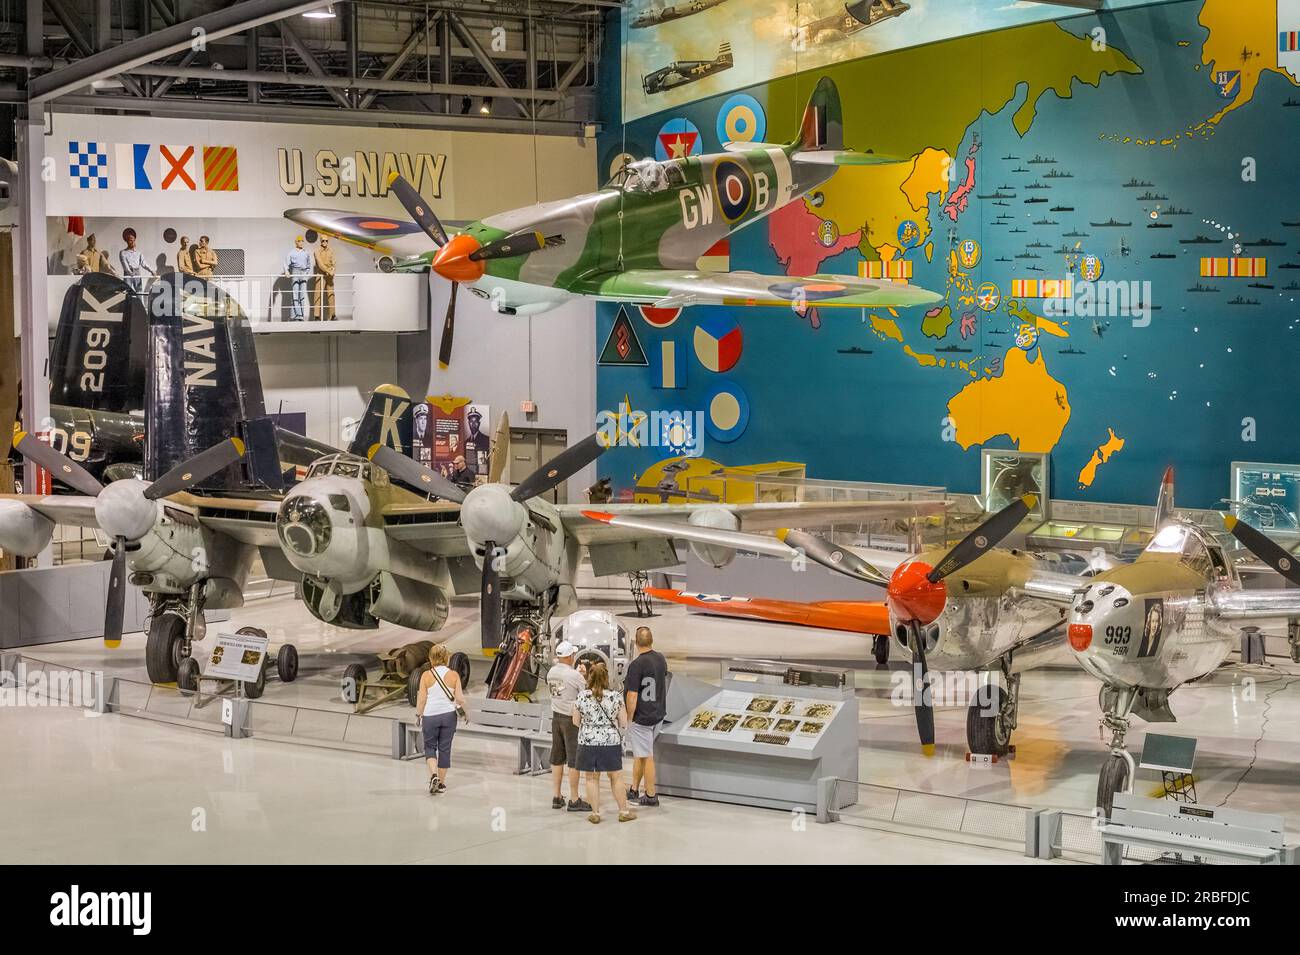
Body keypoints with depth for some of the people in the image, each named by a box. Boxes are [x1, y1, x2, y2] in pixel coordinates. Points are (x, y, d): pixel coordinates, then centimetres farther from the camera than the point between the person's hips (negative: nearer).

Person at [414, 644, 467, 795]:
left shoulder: (426, 675, -8)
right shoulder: (453, 675, -4)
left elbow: (421, 699, -6)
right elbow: (459, 698, -6)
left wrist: (419, 715, 8)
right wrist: (464, 711, 13)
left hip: (430, 716, -1)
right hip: (449, 715, 1)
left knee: (430, 747, 14)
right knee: (445, 749, 10)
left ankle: (434, 775, -8)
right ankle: (441, 783, 16)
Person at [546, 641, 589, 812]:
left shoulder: (551, 672, 2)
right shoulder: (575, 675, -17)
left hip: (556, 716, 7)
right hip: (571, 719, -7)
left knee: (557, 758, 13)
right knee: (574, 759, -1)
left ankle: (557, 797, 18)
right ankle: (574, 800, 2)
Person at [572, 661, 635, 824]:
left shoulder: (581, 697, -6)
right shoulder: (615, 697, -8)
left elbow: (576, 722, 1)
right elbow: (624, 722, -3)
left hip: (588, 743, 0)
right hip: (611, 742, 0)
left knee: (592, 778, 10)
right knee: (616, 777, 11)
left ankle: (595, 813, 13)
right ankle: (624, 812, 18)